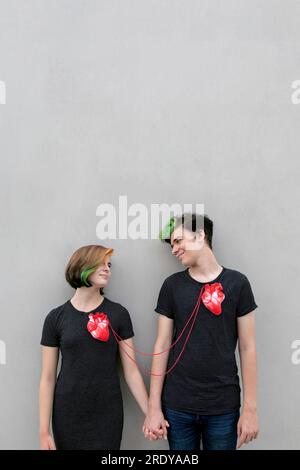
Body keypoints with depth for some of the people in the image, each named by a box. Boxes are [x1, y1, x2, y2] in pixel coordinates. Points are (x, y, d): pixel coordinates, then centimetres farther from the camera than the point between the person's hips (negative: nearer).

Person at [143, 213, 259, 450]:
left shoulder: (237, 282, -3)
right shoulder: (172, 285, 0)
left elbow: (247, 348, -1)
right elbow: (162, 346, 0)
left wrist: (250, 408, -3)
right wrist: (154, 406, -2)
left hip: (224, 406, -1)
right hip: (177, 406, 1)